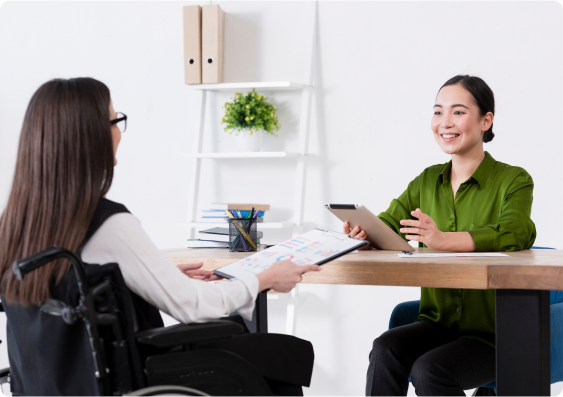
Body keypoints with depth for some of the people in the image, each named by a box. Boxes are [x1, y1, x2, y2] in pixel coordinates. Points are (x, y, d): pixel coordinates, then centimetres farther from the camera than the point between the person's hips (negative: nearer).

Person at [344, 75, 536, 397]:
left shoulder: (513, 181, -6)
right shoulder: (427, 181, 12)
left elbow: (516, 234, -26)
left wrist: (442, 240, -42)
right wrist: (364, 233, -23)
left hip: (493, 333, -4)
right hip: (438, 323, 4)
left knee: (428, 370, -28)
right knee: (385, 350, -25)